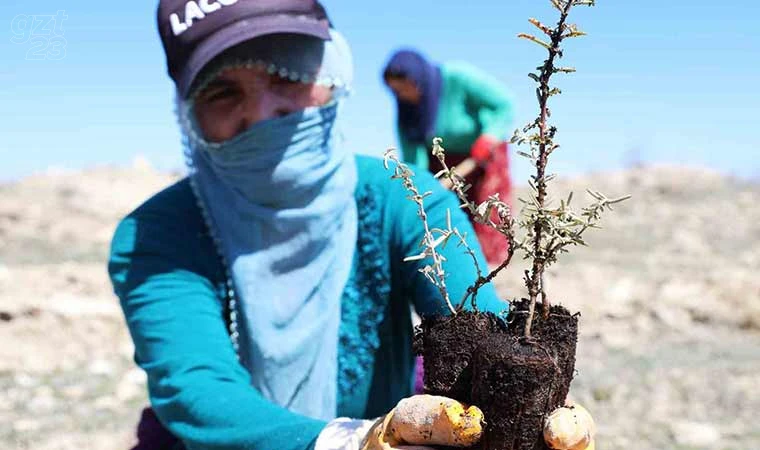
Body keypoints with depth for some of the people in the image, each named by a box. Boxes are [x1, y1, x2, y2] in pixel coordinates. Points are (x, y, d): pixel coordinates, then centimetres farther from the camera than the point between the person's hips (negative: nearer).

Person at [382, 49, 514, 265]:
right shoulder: (407, 108, -14)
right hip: (441, 160, 4)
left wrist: (485, 144, -30)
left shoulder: (459, 77, -27)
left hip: (481, 157, -3)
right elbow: (412, 156, -15)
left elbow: (504, 104, -23)